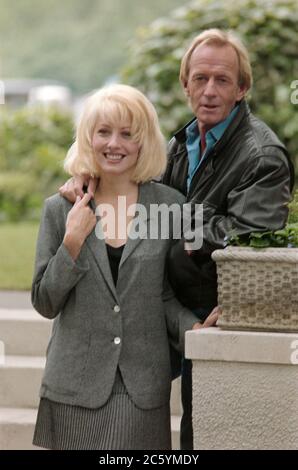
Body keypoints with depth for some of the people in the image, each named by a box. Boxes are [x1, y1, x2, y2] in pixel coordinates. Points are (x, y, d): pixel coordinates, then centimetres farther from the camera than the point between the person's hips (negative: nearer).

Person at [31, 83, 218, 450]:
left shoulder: (170, 205, 2)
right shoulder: (61, 209, 3)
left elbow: (167, 295, 10)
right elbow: (45, 303, 3)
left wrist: (193, 328, -10)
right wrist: (72, 242, -9)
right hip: (76, 387, 0)